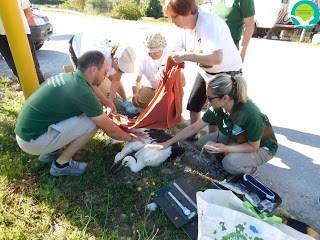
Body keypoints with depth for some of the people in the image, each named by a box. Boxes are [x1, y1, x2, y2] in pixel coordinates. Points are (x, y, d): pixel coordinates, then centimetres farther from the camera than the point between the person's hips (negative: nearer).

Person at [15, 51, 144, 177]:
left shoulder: (69, 77, 4)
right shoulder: (83, 92, -23)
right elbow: (110, 130, -13)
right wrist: (129, 137, 4)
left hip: (26, 130, 9)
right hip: (32, 139, -9)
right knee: (91, 123, -14)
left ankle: (48, 152, 18)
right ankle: (61, 164, 2)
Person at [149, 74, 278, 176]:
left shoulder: (251, 114, -37)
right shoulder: (218, 107, -20)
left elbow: (253, 146, -23)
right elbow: (193, 128, -14)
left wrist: (225, 148, -37)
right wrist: (167, 143, -15)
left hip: (262, 146, -5)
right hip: (235, 138, 6)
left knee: (230, 163, -31)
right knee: (202, 143, -8)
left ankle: (251, 168, 1)